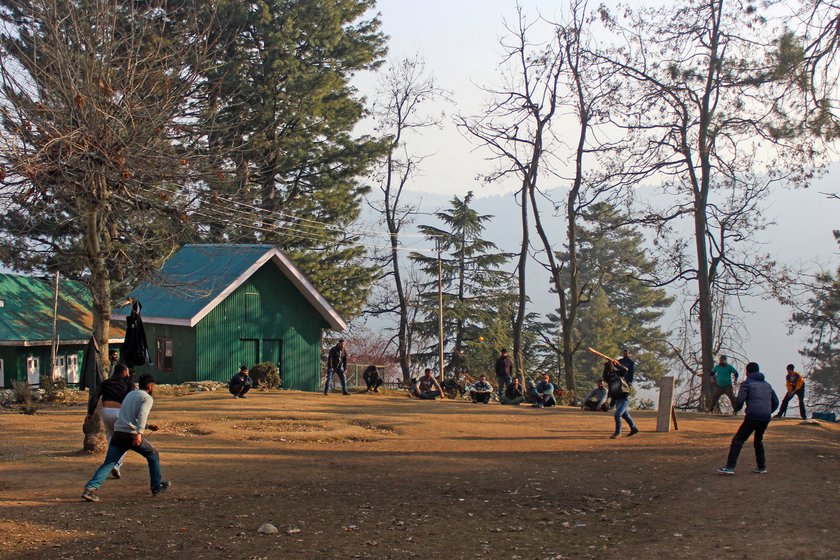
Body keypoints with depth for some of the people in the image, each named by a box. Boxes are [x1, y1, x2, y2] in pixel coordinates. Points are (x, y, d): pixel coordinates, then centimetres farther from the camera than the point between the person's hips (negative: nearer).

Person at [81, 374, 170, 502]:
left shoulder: (130, 394, 25)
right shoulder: (147, 398, 1)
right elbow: (142, 415, -18)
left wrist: (147, 426, 42)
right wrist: (139, 433, -30)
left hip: (118, 433, 6)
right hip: (132, 435, -6)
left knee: (108, 464, 1)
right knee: (153, 455, 17)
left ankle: (91, 488, -18)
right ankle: (157, 487, 24)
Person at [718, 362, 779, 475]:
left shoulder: (747, 384, 1)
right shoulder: (767, 385, 20)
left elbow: (740, 400, -10)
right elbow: (775, 402, 20)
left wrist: (736, 409, 9)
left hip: (752, 416, -6)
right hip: (766, 418, 6)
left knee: (737, 440, -4)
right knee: (758, 441, 25)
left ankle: (730, 467, -13)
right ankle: (761, 467, 23)